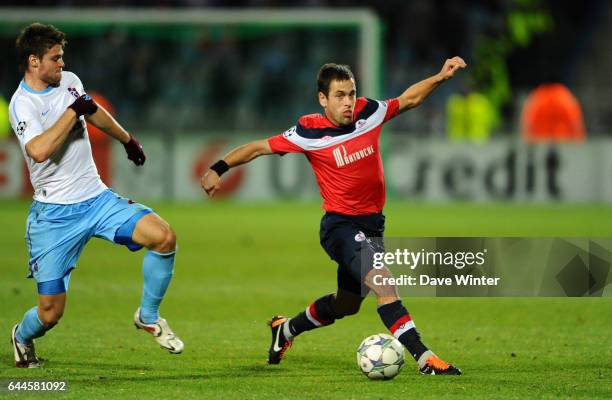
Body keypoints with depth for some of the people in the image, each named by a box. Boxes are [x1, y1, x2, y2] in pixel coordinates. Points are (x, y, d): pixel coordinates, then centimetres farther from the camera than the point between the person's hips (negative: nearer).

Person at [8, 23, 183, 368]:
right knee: (51, 312, -4)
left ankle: (148, 316, 4)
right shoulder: (22, 103, -15)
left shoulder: (70, 81, 6)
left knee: (164, 237, -19)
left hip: (96, 197, 6)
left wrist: (128, 140, 43)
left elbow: (95, 113, 29)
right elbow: (38, 151, -35)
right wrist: (73, 110, -25)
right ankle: (22, 337, 34)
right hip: (55, 213, -5)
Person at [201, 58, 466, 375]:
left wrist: (441, 77, 4)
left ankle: (285, 329, 46)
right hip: (340, 226, -6)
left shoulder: (368, 112, -2)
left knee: (346, 305, 21)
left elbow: (408, 99, 15)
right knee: (383, 282, -27)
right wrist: (218, 169, -9)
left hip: (371, 225, 6)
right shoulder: (309, 132, -13)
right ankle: (424, 358, -29)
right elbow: (260, 147, -4)